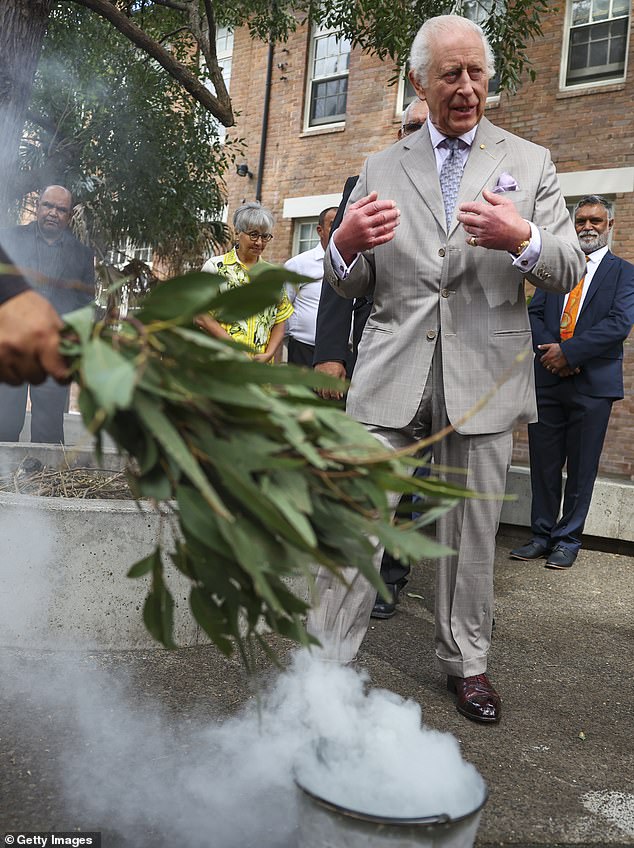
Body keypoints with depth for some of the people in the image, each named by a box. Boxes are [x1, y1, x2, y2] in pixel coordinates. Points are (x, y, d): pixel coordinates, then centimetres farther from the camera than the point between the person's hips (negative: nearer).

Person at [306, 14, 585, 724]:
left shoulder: (529, 163, 10)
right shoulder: (381, 169, 11)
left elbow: (569, 270, 4)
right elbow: (350, 287, 10)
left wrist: (522, 238, -18)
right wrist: (345, 245, -14)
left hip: (483, 373, 0)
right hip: (392, 370, 0)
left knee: (470, 531, 10)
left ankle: (465, 662, 28)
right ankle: (325, 663, 12)